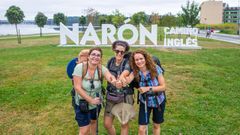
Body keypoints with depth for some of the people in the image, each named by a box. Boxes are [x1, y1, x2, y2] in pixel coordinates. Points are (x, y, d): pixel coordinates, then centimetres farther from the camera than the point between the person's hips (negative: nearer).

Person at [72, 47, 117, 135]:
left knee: (93, 121, 27)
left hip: (96, 102, 3)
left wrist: (115, 81, -57)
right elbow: (77, 87, -23)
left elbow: (110, 77, -33)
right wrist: (91, 100, -22)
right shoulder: (80, 67, -22)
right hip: (82, 103, -3)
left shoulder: (101, 68, -14)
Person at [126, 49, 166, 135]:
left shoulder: (155, 69, -19)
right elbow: (127, 80, -35)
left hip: (158, 101, -1)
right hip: (145, 102, 1)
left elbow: (163, 87, -18)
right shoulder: (135, 72, -14)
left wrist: (148, 88, -28)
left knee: (156, 125, 18)